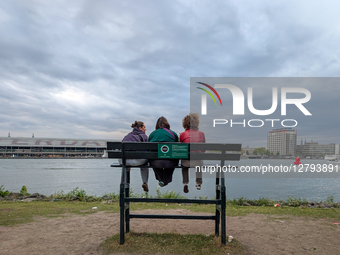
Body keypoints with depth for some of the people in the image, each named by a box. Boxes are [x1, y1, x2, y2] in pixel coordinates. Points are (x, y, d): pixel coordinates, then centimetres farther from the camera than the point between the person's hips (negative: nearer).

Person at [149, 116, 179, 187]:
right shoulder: (173, 133, 11)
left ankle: (160, 179, 28)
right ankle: (166, 180, 35)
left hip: (156, 162, 0)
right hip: (170, 162, 0)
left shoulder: (153, 133, 11)